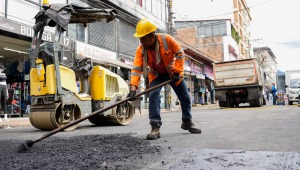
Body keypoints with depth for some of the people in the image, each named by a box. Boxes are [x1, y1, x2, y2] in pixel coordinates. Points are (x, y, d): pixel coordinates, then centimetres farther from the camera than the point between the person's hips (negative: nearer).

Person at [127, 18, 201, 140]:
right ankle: (155, 127, -17)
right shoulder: (140, 50, -23)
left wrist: (177, 72, -20)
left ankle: (187, 122, 30)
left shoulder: (166, 39, -28)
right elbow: (136, 69, -24)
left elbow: (180, 54, -17)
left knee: (185, 97, 7)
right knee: (153, 96, -22)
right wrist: (133, 88, -35)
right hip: (156, 74, 0)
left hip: (173, 72, 0)